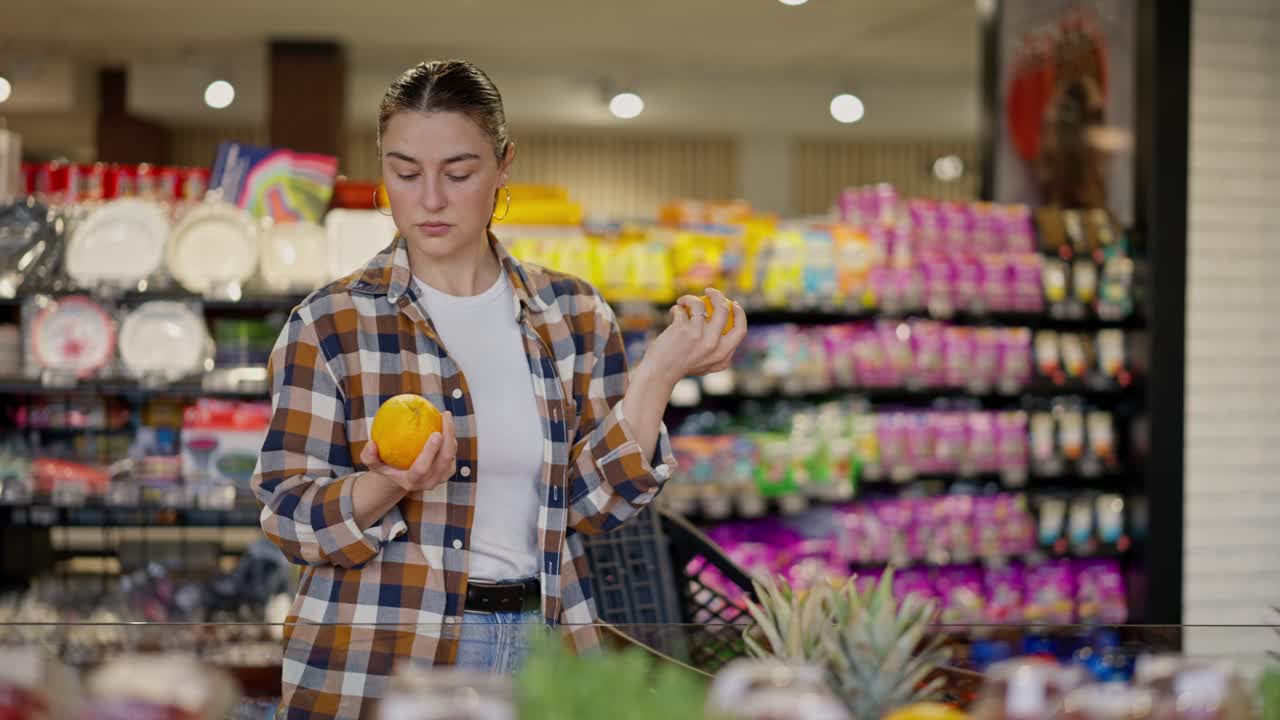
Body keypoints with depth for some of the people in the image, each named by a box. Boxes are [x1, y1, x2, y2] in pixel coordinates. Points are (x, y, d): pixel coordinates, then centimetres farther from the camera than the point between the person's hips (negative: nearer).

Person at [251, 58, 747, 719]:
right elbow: (290, 516, -7)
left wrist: (658, 374, -12)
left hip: (540, 652, 2)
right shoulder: (329, 323, -5)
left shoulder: (575, 315, 3)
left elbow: (589, 505, -1)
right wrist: (388, 488, -25)